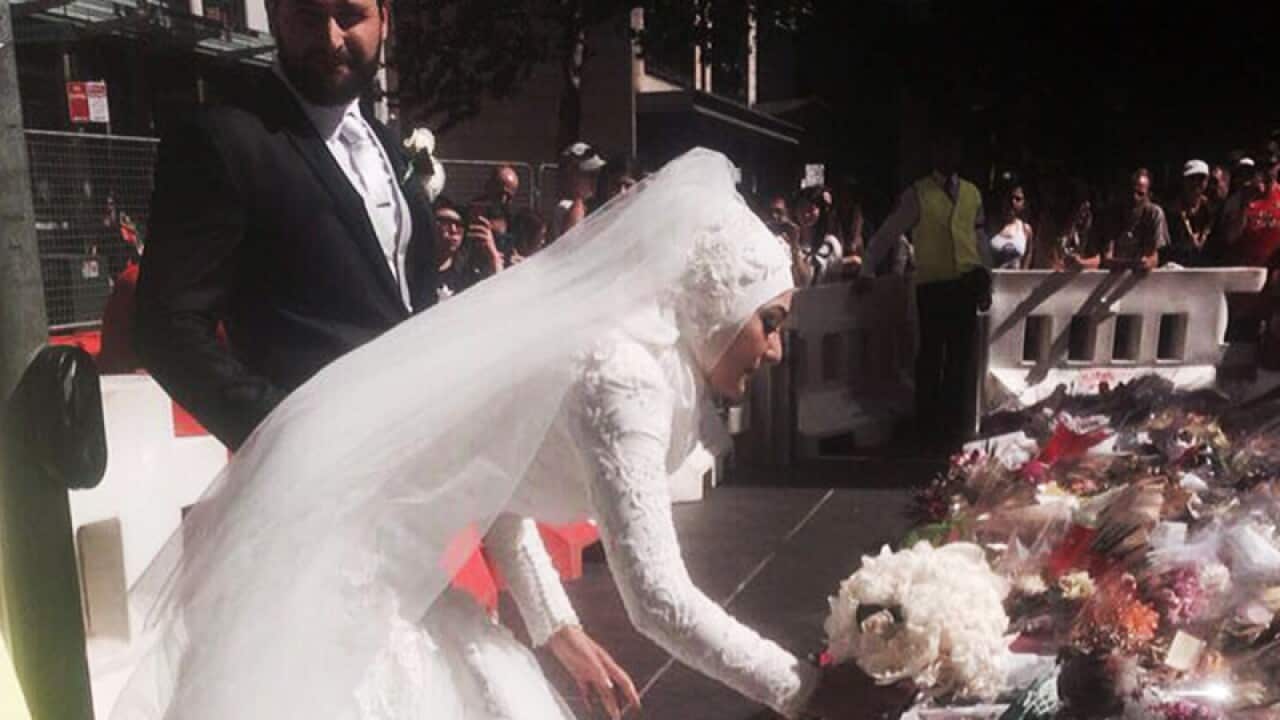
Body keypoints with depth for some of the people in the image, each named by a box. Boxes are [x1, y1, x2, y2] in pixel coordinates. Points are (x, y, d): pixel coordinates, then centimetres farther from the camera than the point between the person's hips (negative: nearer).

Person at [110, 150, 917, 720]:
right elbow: (658, 597, -24)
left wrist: (564, 637, 14)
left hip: (372, 545, 9)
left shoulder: (610, 340, 5)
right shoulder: (622, 374, -23)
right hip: (326, 544, -9)